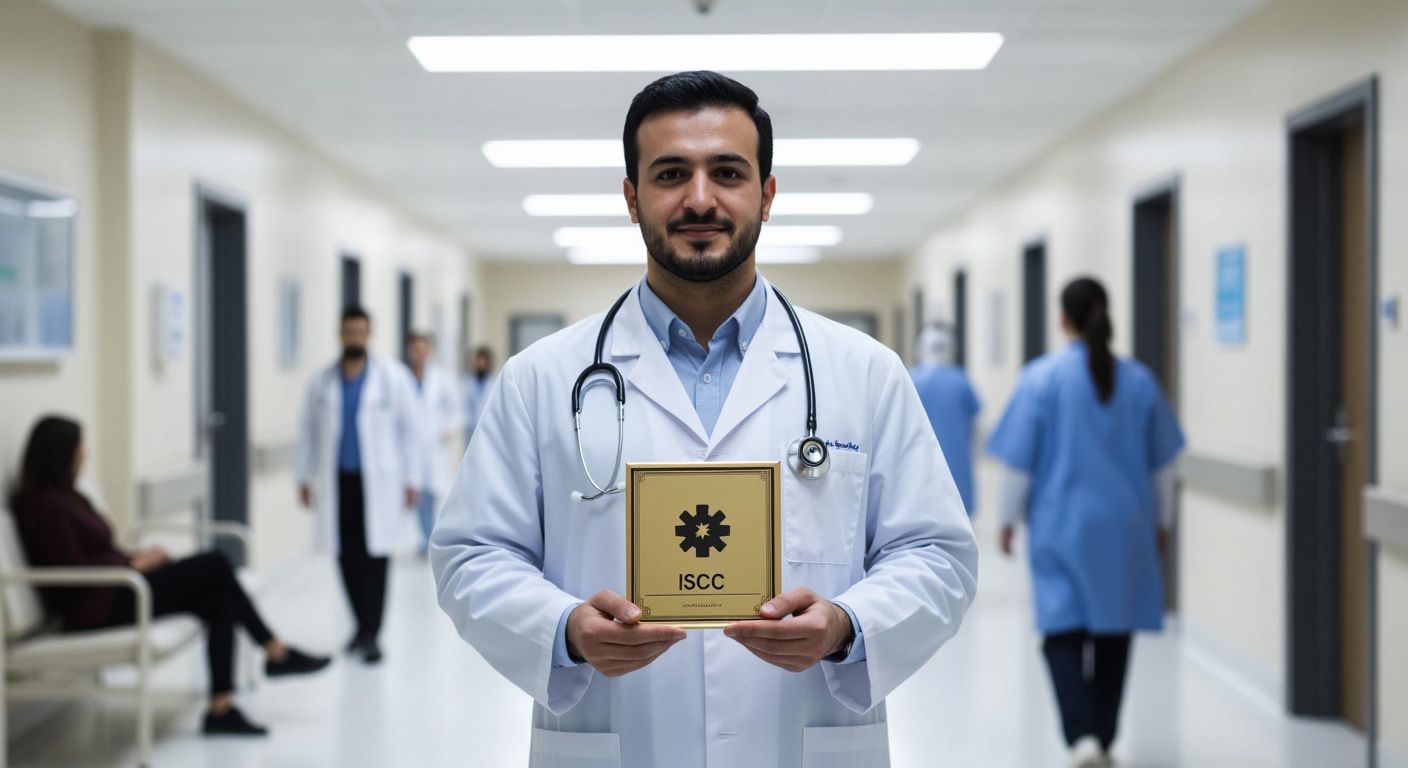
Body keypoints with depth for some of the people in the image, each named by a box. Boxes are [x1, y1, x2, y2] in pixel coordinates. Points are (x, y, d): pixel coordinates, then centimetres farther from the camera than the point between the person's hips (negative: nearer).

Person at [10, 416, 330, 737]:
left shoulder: (63, 496, 16)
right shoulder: (45, 505, -15)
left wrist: (134, 557, 0)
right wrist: (136, 563, -10)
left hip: (113, 590, 10)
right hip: (97, 608, -10)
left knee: (217, 601, -10)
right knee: (213, 564, -12)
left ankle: (221, 708, -10)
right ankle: (276, 652, -1)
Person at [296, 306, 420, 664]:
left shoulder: (393, 377, -2)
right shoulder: (323, 382, 6)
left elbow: (410, 428, -1)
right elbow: (308, 429, 12)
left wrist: (412, 479, -4)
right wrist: (305, 476, 8)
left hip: (379, 481, -3)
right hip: (338, 481, 3)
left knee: (374, 558, -3)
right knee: (347, 557, 5)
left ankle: (371, 635, 2)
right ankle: (363, 624, 22)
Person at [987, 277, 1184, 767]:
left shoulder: (1043, 377, -9)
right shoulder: (1138, 380, 0)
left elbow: (1019, 459, -6)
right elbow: (1162, 462, 8)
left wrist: (1010, 517, 6)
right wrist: (1161, 520, 20)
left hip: (1062, 523, -3)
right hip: (1125, 526, 3)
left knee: (1063, 629, 1)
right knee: (1113, 631, 14)